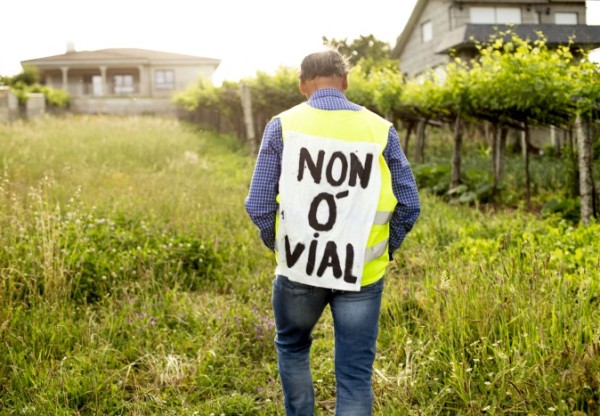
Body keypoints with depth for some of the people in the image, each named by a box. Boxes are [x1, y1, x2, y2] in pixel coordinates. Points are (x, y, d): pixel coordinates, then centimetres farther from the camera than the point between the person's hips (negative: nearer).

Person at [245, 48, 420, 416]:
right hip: (361, 272, 0)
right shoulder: (380, 129, -2)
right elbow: (409, 205, 0)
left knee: (293, 348, 27)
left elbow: (259, 205, -5)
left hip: (299, 266, 0)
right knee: (356, 374, 8)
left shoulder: (284, 125, -4)